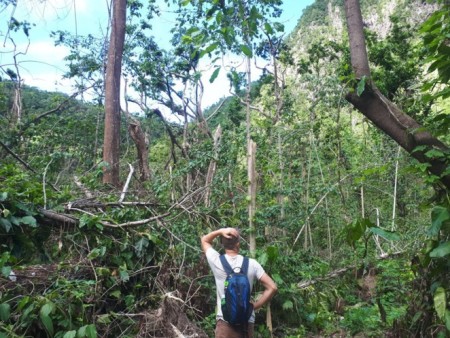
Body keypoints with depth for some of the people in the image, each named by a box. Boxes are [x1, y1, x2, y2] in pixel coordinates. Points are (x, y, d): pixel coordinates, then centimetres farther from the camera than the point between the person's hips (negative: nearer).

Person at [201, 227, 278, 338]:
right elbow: (272, 288, -5)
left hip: (226, 322, -2)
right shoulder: (251, 263, -3)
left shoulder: (217, 261, -6)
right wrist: (256, 305, 2)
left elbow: (204, 240, 12)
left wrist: (220, 231, -4)